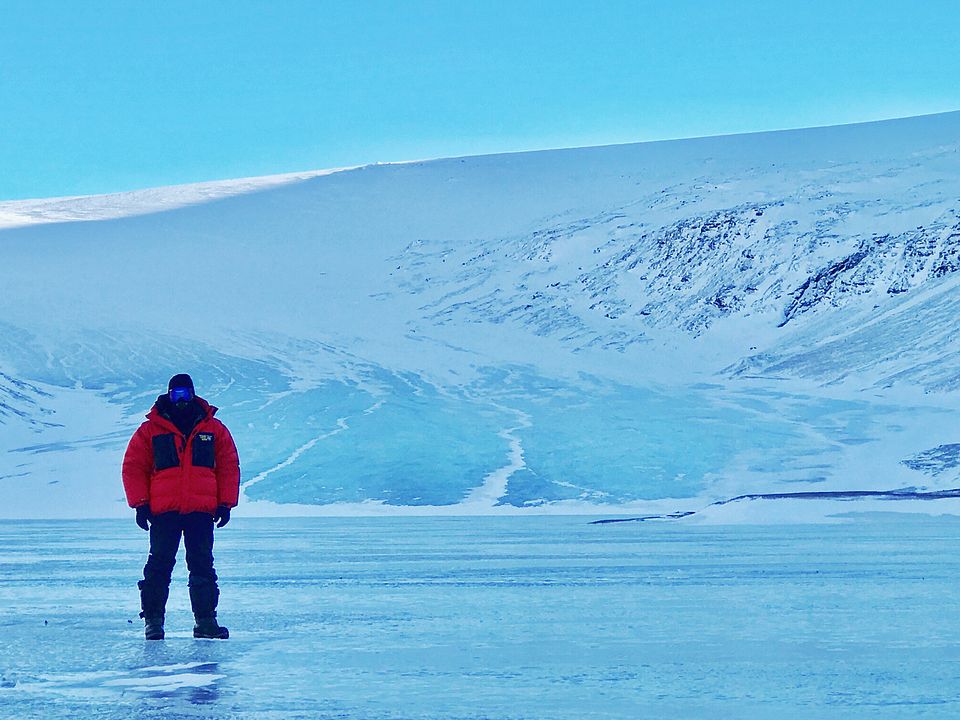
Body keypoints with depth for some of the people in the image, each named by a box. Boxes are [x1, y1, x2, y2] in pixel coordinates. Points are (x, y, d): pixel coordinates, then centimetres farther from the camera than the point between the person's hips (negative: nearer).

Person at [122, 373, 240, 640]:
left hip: (201, 512, 1)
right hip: (163, 512, -1)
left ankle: (205, 621, 7)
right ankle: (153, 620, 4)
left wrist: (225, 503, 4)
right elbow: (133, 468, 6)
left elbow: (229, 466, 11)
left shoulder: (214, 429, 9)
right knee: (159, 566, -1)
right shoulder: (150, 430, 5)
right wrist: (140, 504, -2)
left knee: (203, 567, 3)